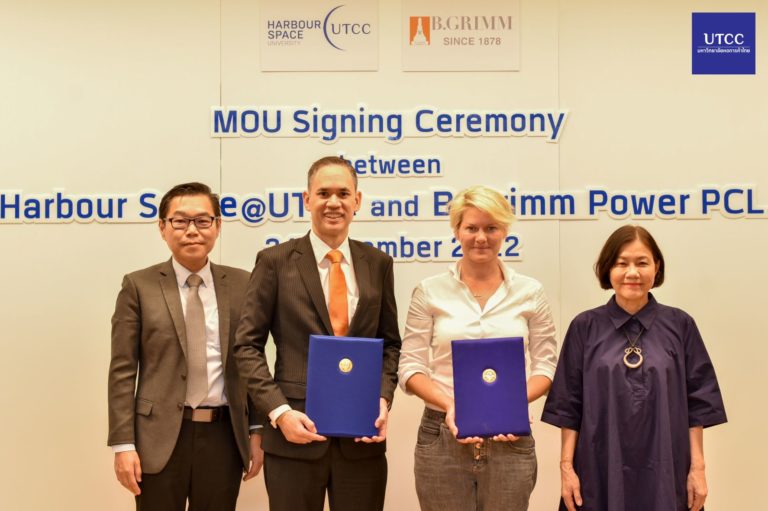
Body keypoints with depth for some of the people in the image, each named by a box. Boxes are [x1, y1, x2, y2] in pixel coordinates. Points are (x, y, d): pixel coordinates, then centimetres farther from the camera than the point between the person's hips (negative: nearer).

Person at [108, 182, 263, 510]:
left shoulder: (241, 284, 6)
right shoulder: (139, 286, 0)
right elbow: (122, 371, -3)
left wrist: (257, 430, 4)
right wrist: (124, 444, -8)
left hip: (224, 436, 2)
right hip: (161, 437, -2)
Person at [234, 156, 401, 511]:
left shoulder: (377, 263, 8)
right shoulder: (276, 261, -1)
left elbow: (390, 343, 12)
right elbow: (247, 345, -2)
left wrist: (383, 399, -5)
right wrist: (279, 411, -13)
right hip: (297, 432, -2)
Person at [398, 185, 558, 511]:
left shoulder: (530, 292, 5)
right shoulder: (430, 292, 2)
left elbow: (545, 364, 6)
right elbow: (411, 367, 1)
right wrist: (449, 405, -16)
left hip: (509, 439, 1)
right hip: (442, 437, 0)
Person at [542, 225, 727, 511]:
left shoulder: (679, 326, 2)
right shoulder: (585, 328, 0)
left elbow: (696, 403, 3)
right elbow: (569, 406, 2)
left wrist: (697, 468, -1)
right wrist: (566, 466, -3)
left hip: (664, 472, 1)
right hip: (601, 471, 0)